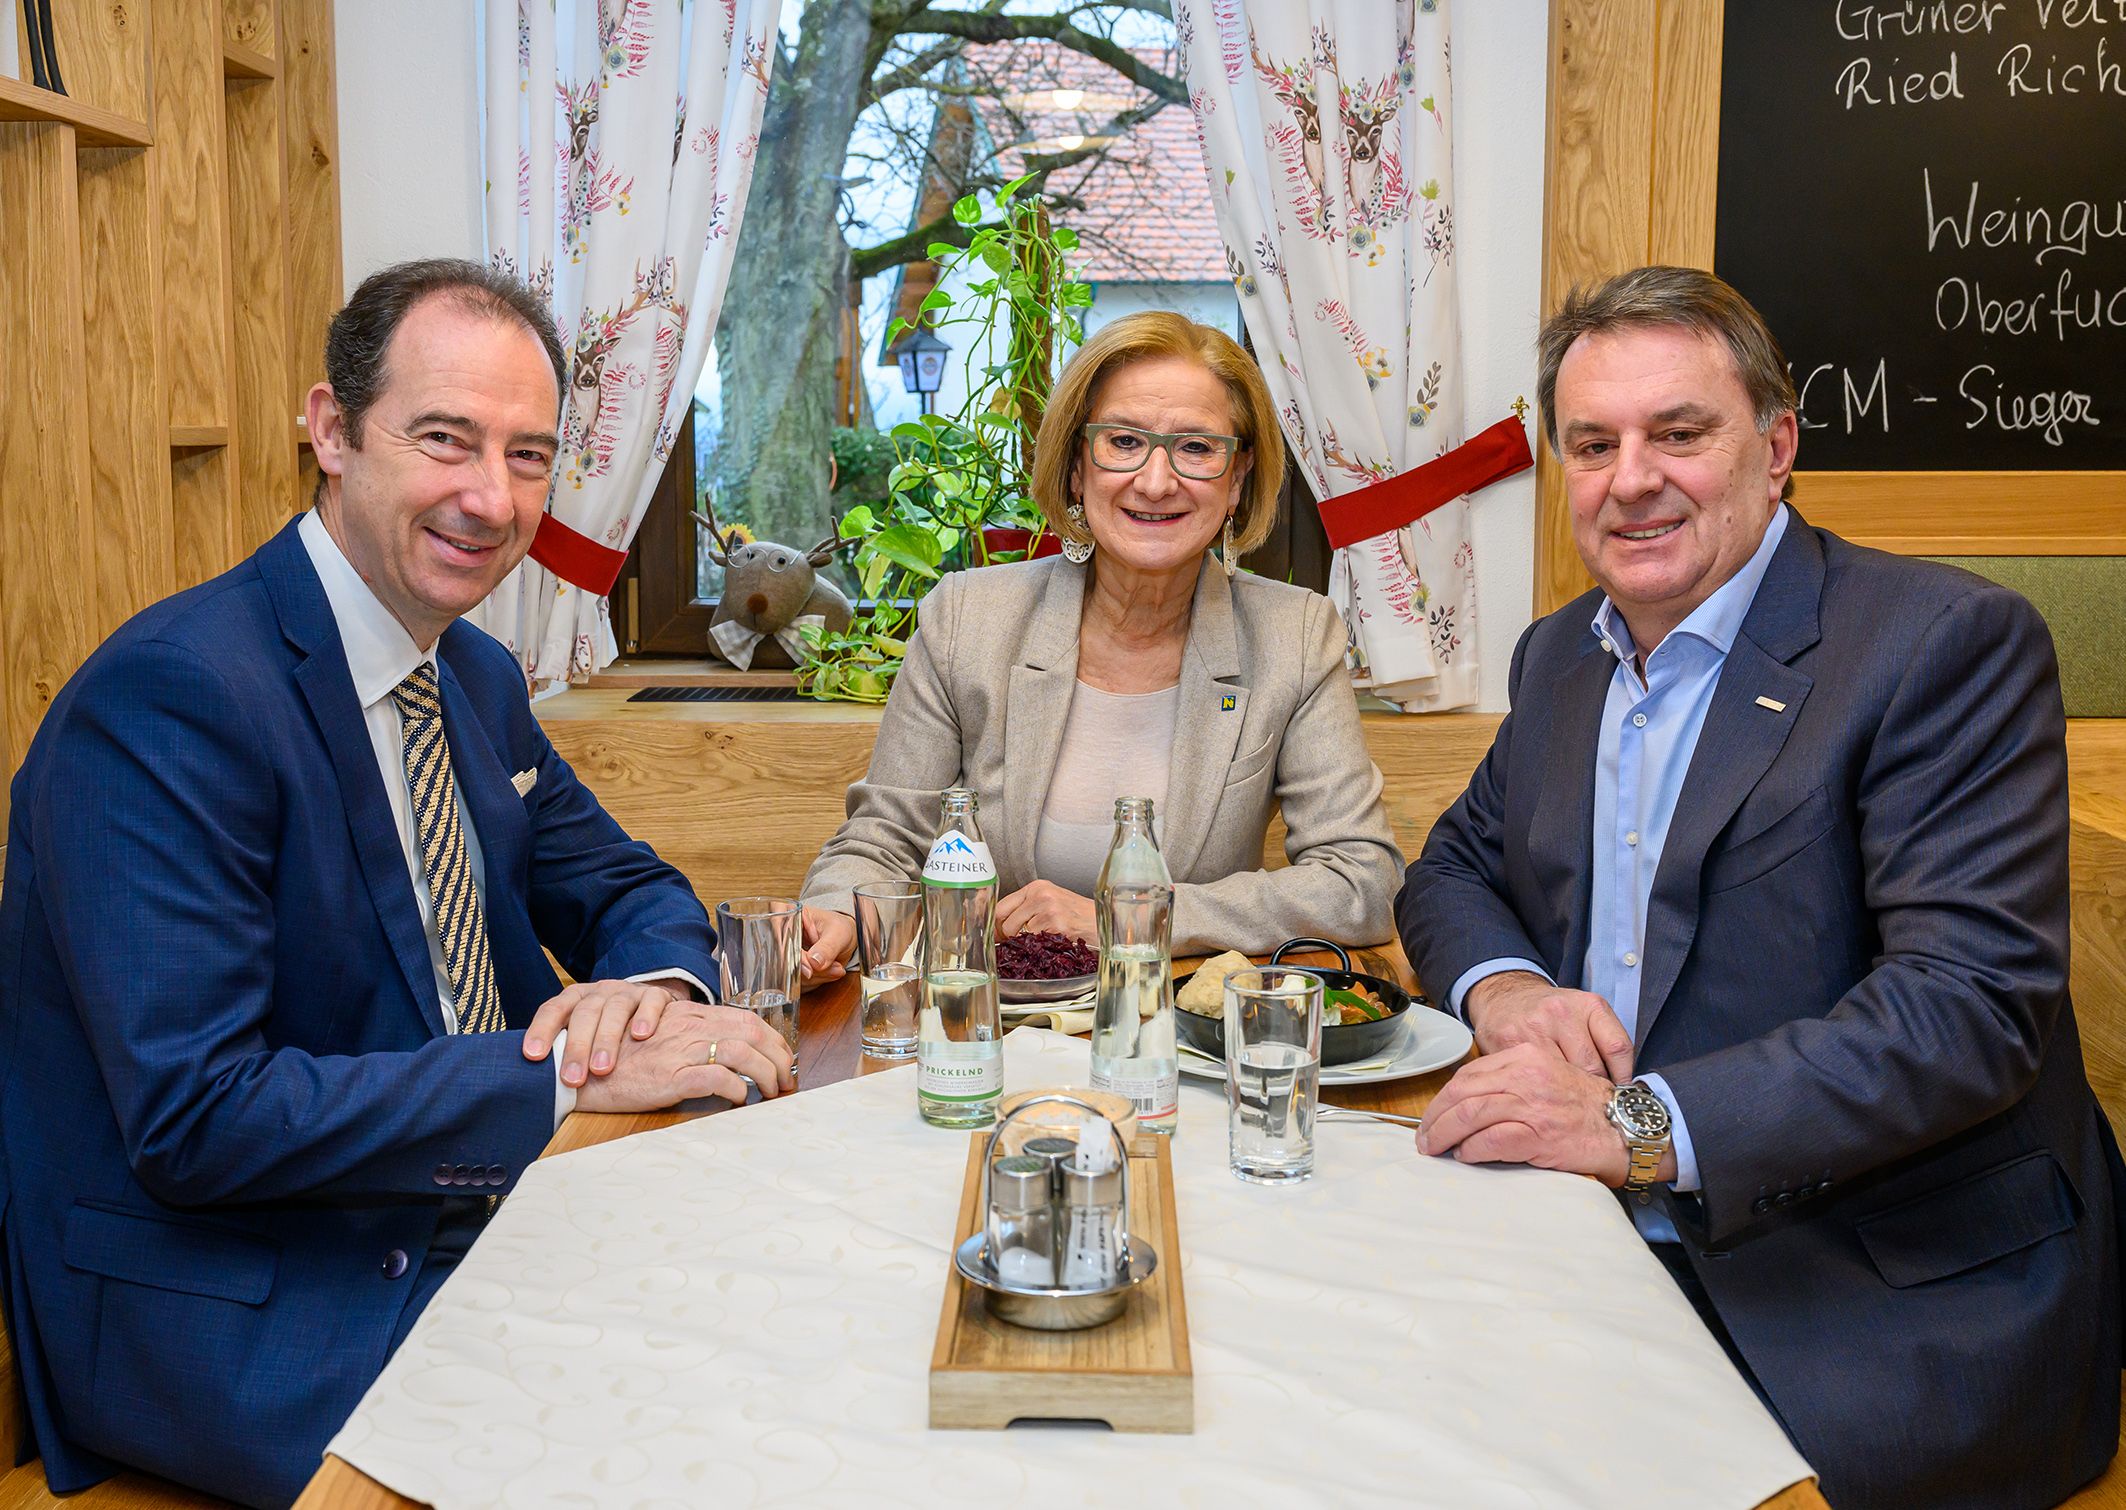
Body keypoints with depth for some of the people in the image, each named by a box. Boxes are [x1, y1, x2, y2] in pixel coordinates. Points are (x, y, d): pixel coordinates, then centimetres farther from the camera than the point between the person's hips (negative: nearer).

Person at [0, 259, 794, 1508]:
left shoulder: (479, 679, 6)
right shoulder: (168, 700, -20)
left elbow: (627, 887, 16)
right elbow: (193, 1115, -25)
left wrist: (655, 985, -9)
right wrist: (569, 1073, -26)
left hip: (460, 1217, 8)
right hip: (225, 1311, -7)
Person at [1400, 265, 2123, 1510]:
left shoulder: (1951, 645, -12)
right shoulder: (1562, 654, 11)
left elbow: (1973, 1002, -21)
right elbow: (1455, 867, 19)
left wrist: (1639, 1121, -28)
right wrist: (1502, 987, -5)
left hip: (1900, 1310, -5)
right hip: (1603, 1251, 6)